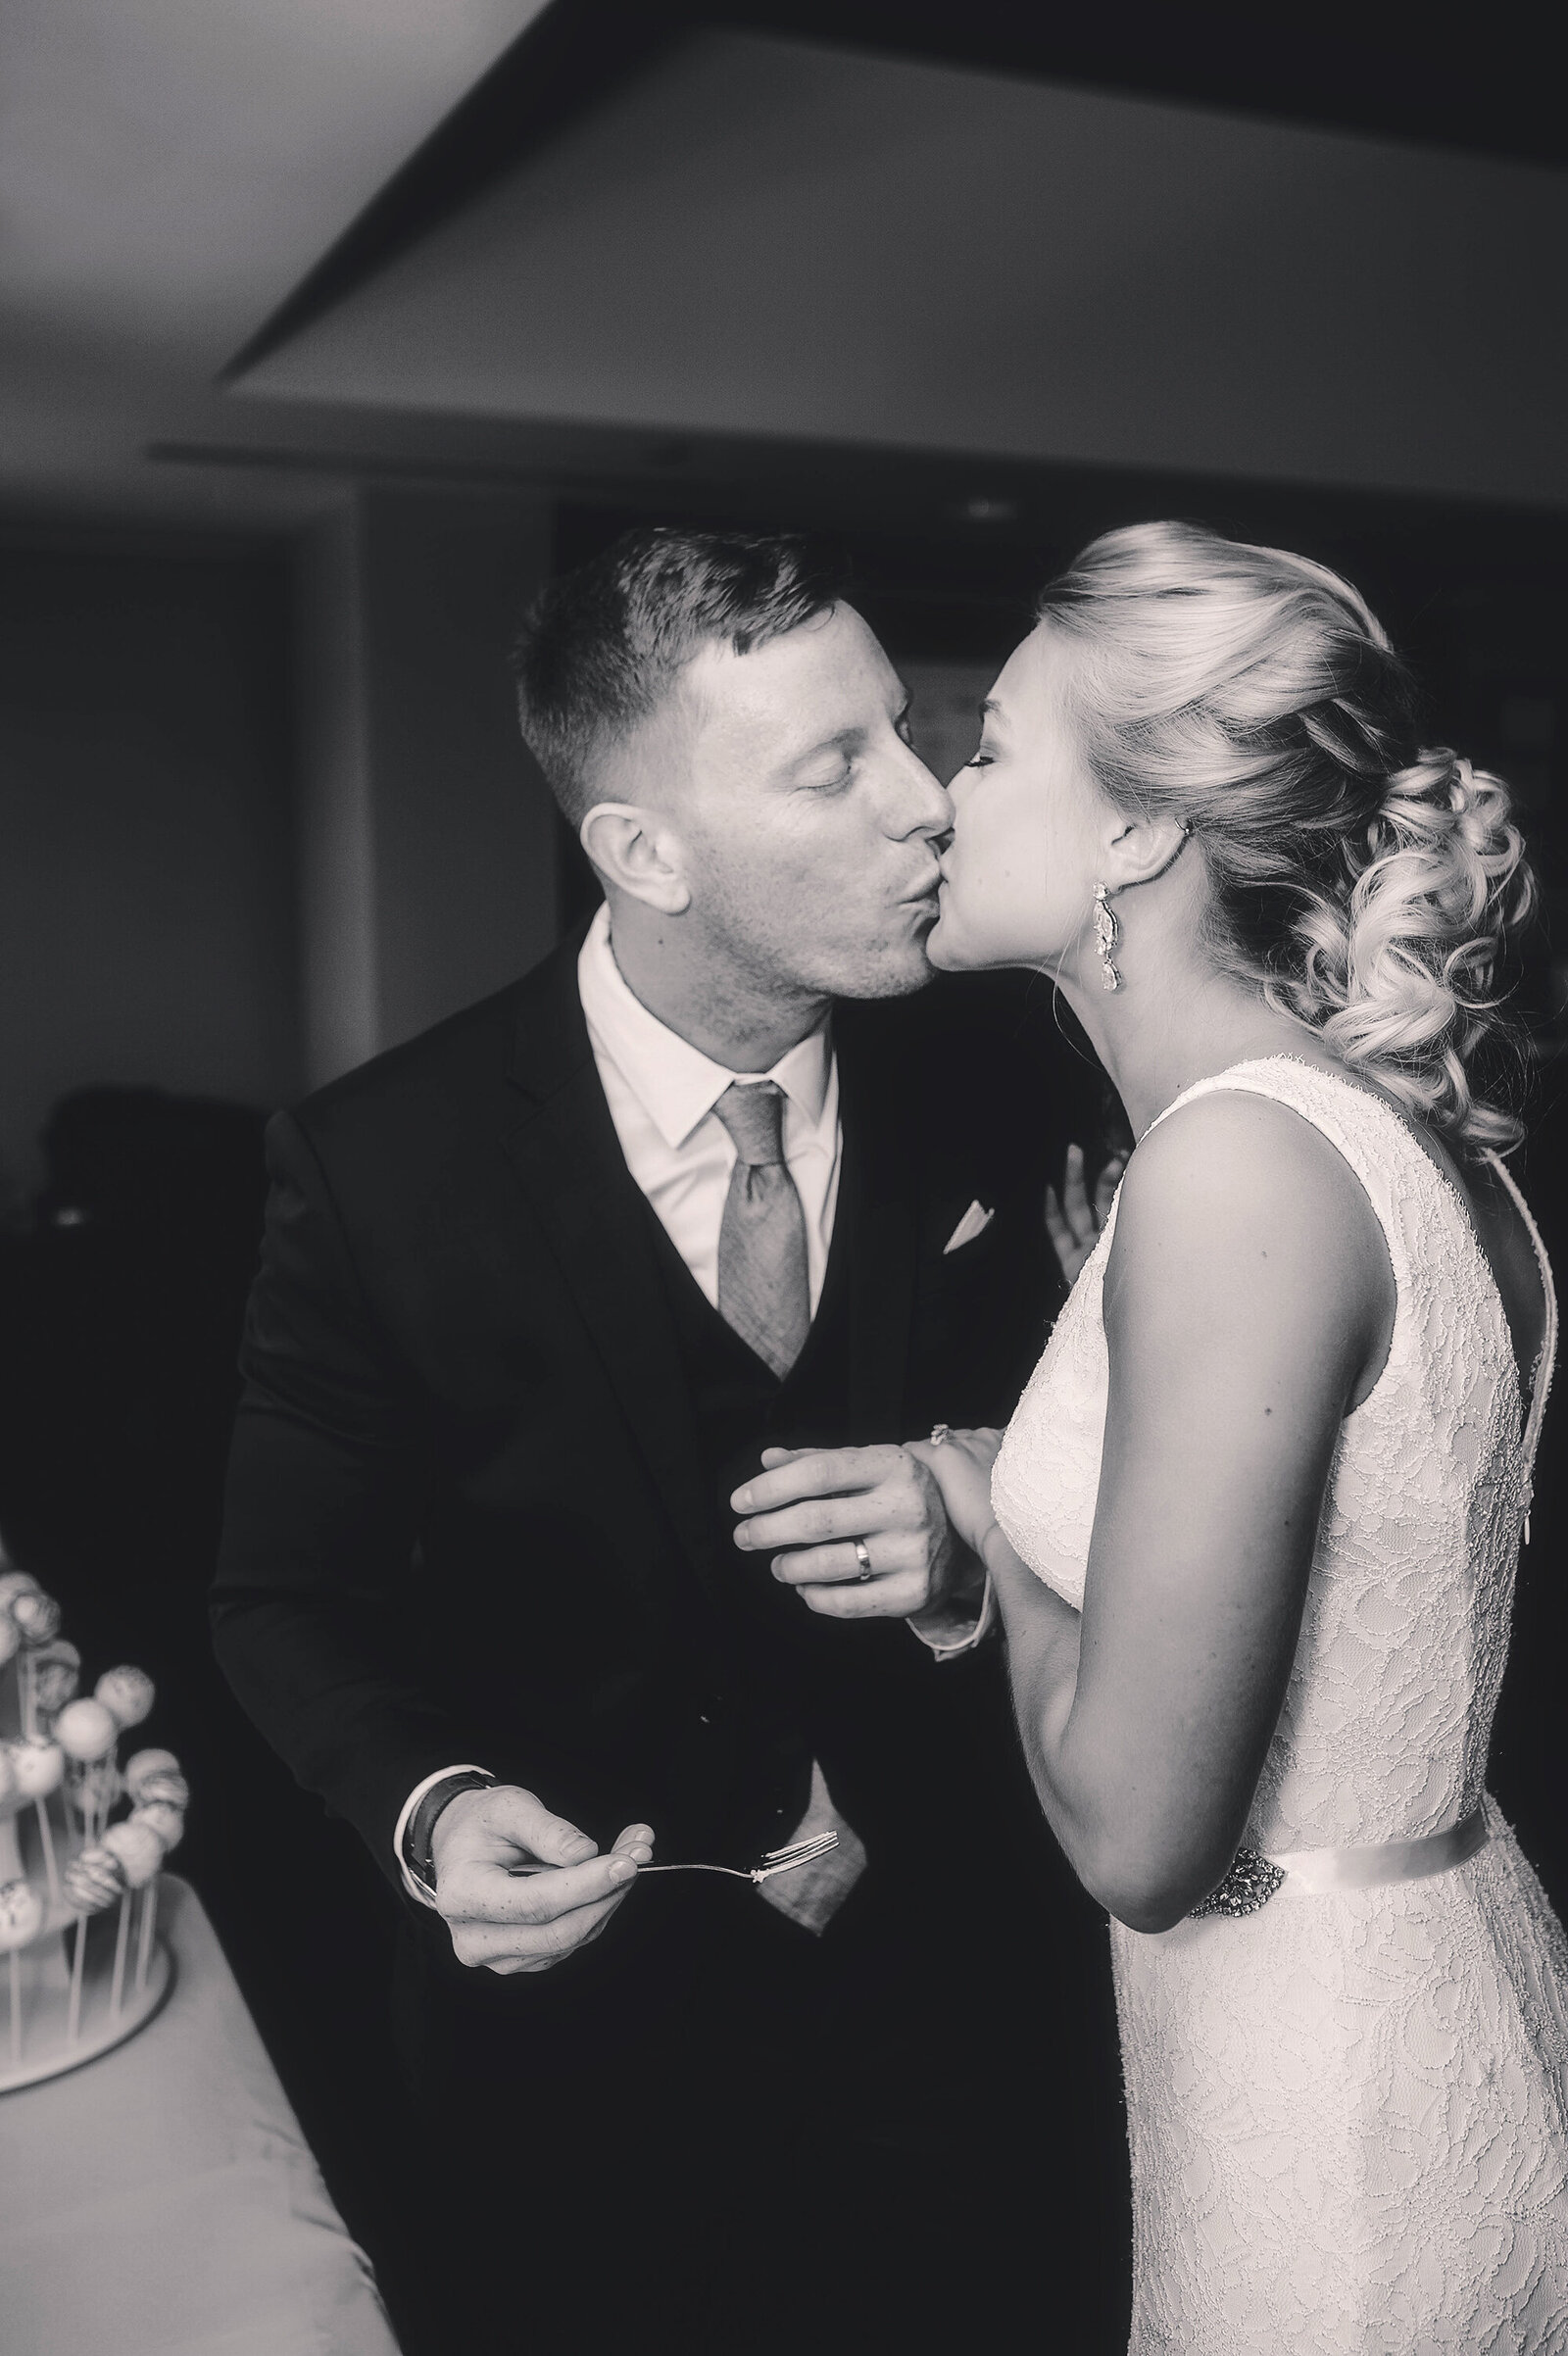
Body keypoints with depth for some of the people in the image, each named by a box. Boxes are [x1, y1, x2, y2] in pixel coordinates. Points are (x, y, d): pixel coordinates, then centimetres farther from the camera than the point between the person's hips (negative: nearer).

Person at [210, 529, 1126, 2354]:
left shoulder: (995, 1098, -11)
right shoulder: (380, 1168, -19)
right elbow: (289, 1598, -9)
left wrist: (973, 1573, -22)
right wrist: (431, 1808, -27)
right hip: (585, 2019, -2)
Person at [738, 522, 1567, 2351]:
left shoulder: (1238, 1159, -28)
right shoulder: (1400, 1125, 1)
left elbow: (1133, 1830, -26)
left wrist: (987, 1514, -10)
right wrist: (969, 1545, -1)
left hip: (1335, 2145, -8)